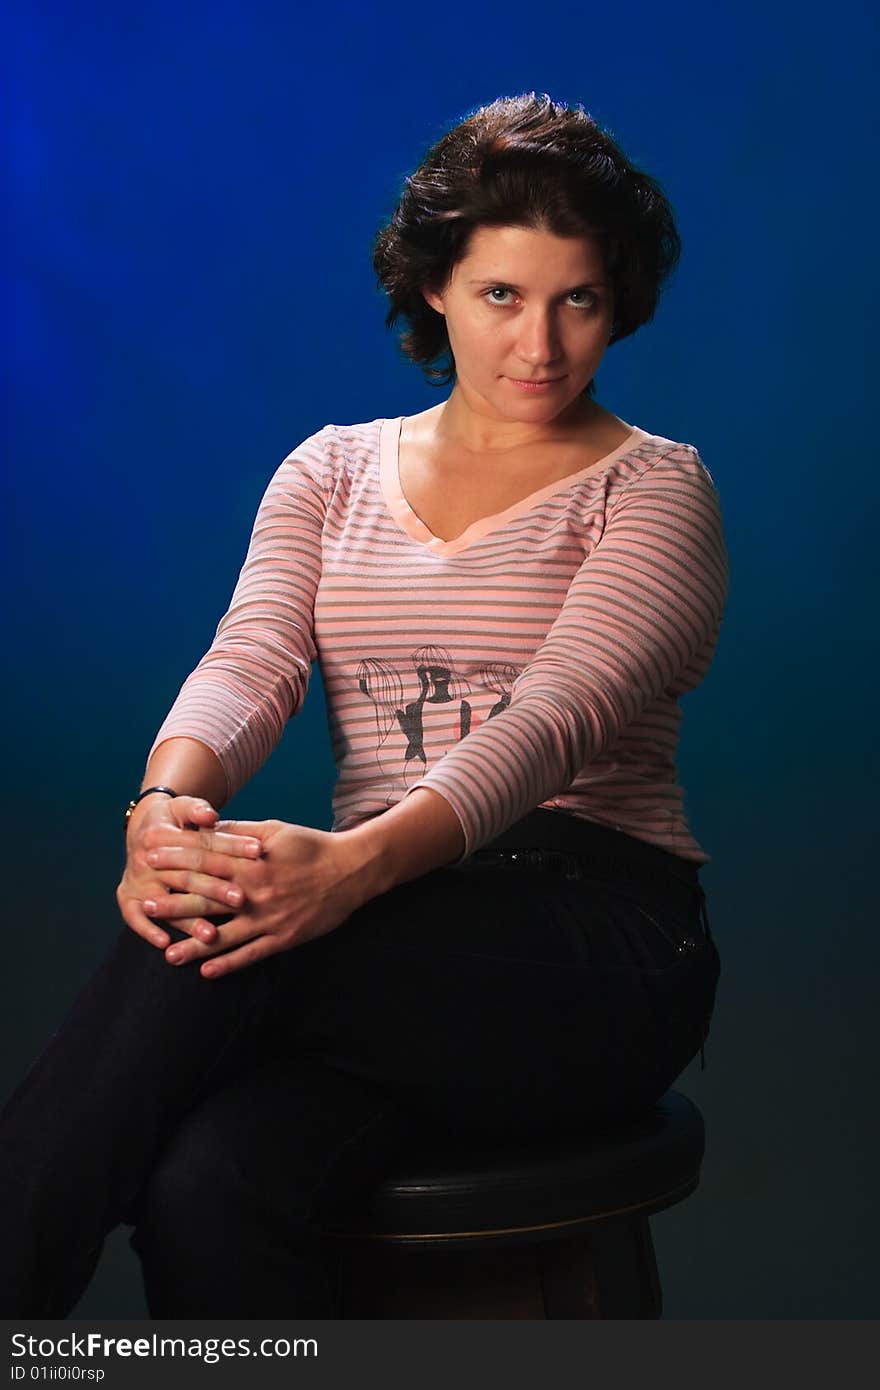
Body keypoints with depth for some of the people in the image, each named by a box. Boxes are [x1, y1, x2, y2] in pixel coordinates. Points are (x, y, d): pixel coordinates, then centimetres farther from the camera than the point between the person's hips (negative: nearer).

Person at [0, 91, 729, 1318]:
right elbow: (250, 663, -1)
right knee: (204, 1190, -32)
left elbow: (559, 715, -15)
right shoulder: (334, 471, 16)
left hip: (594, 944, -3)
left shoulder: (653, 486, 3)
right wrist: (167, 802, -26)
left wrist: (358, 862, -34)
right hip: (394, 941, 3)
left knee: (211, 950, -32)